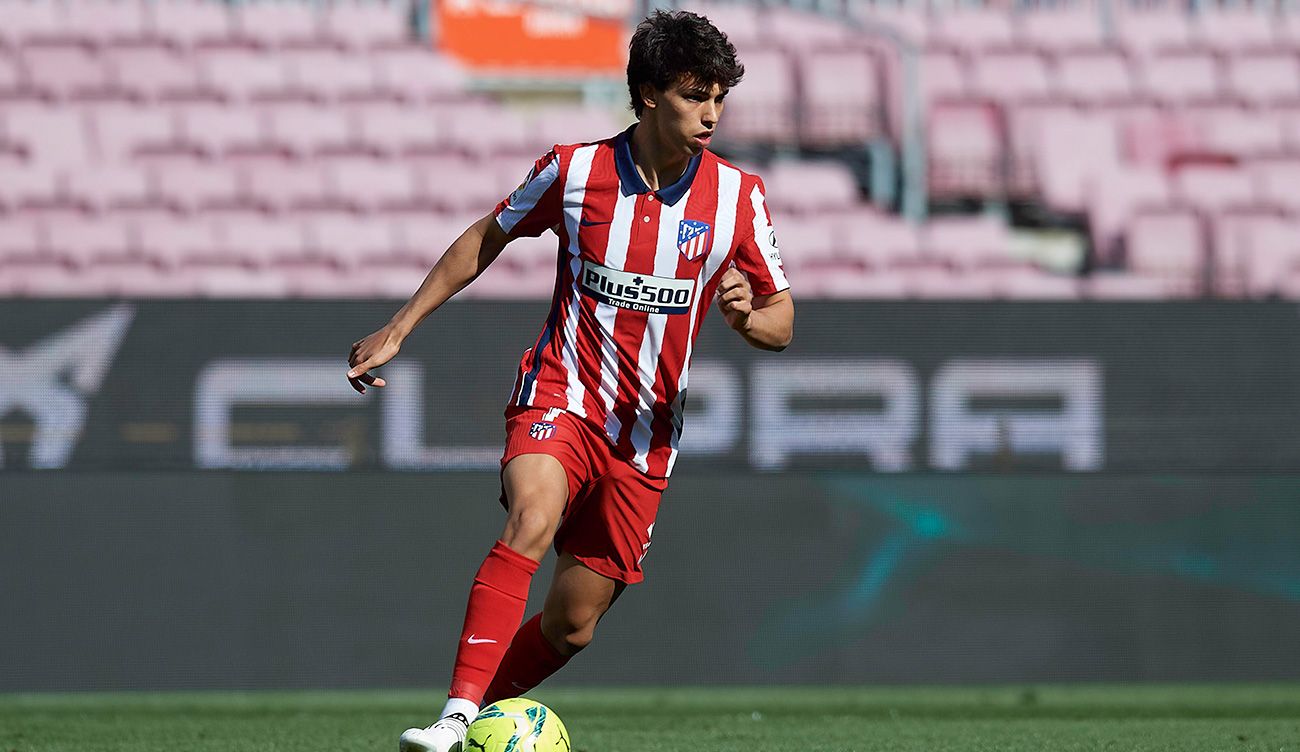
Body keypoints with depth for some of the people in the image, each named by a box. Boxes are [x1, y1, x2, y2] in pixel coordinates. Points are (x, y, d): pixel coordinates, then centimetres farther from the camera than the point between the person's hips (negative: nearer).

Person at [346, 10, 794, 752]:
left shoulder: (739, 196, -3)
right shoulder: (574, 170, -5)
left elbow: (782, 319, 5)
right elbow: (485, 240, 11)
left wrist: (748, 318, -19)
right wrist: (397, 331, 11)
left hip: (645, 433, 3)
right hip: (560, 397, -3)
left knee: (572, 625, 2)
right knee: (532, 522, -33)